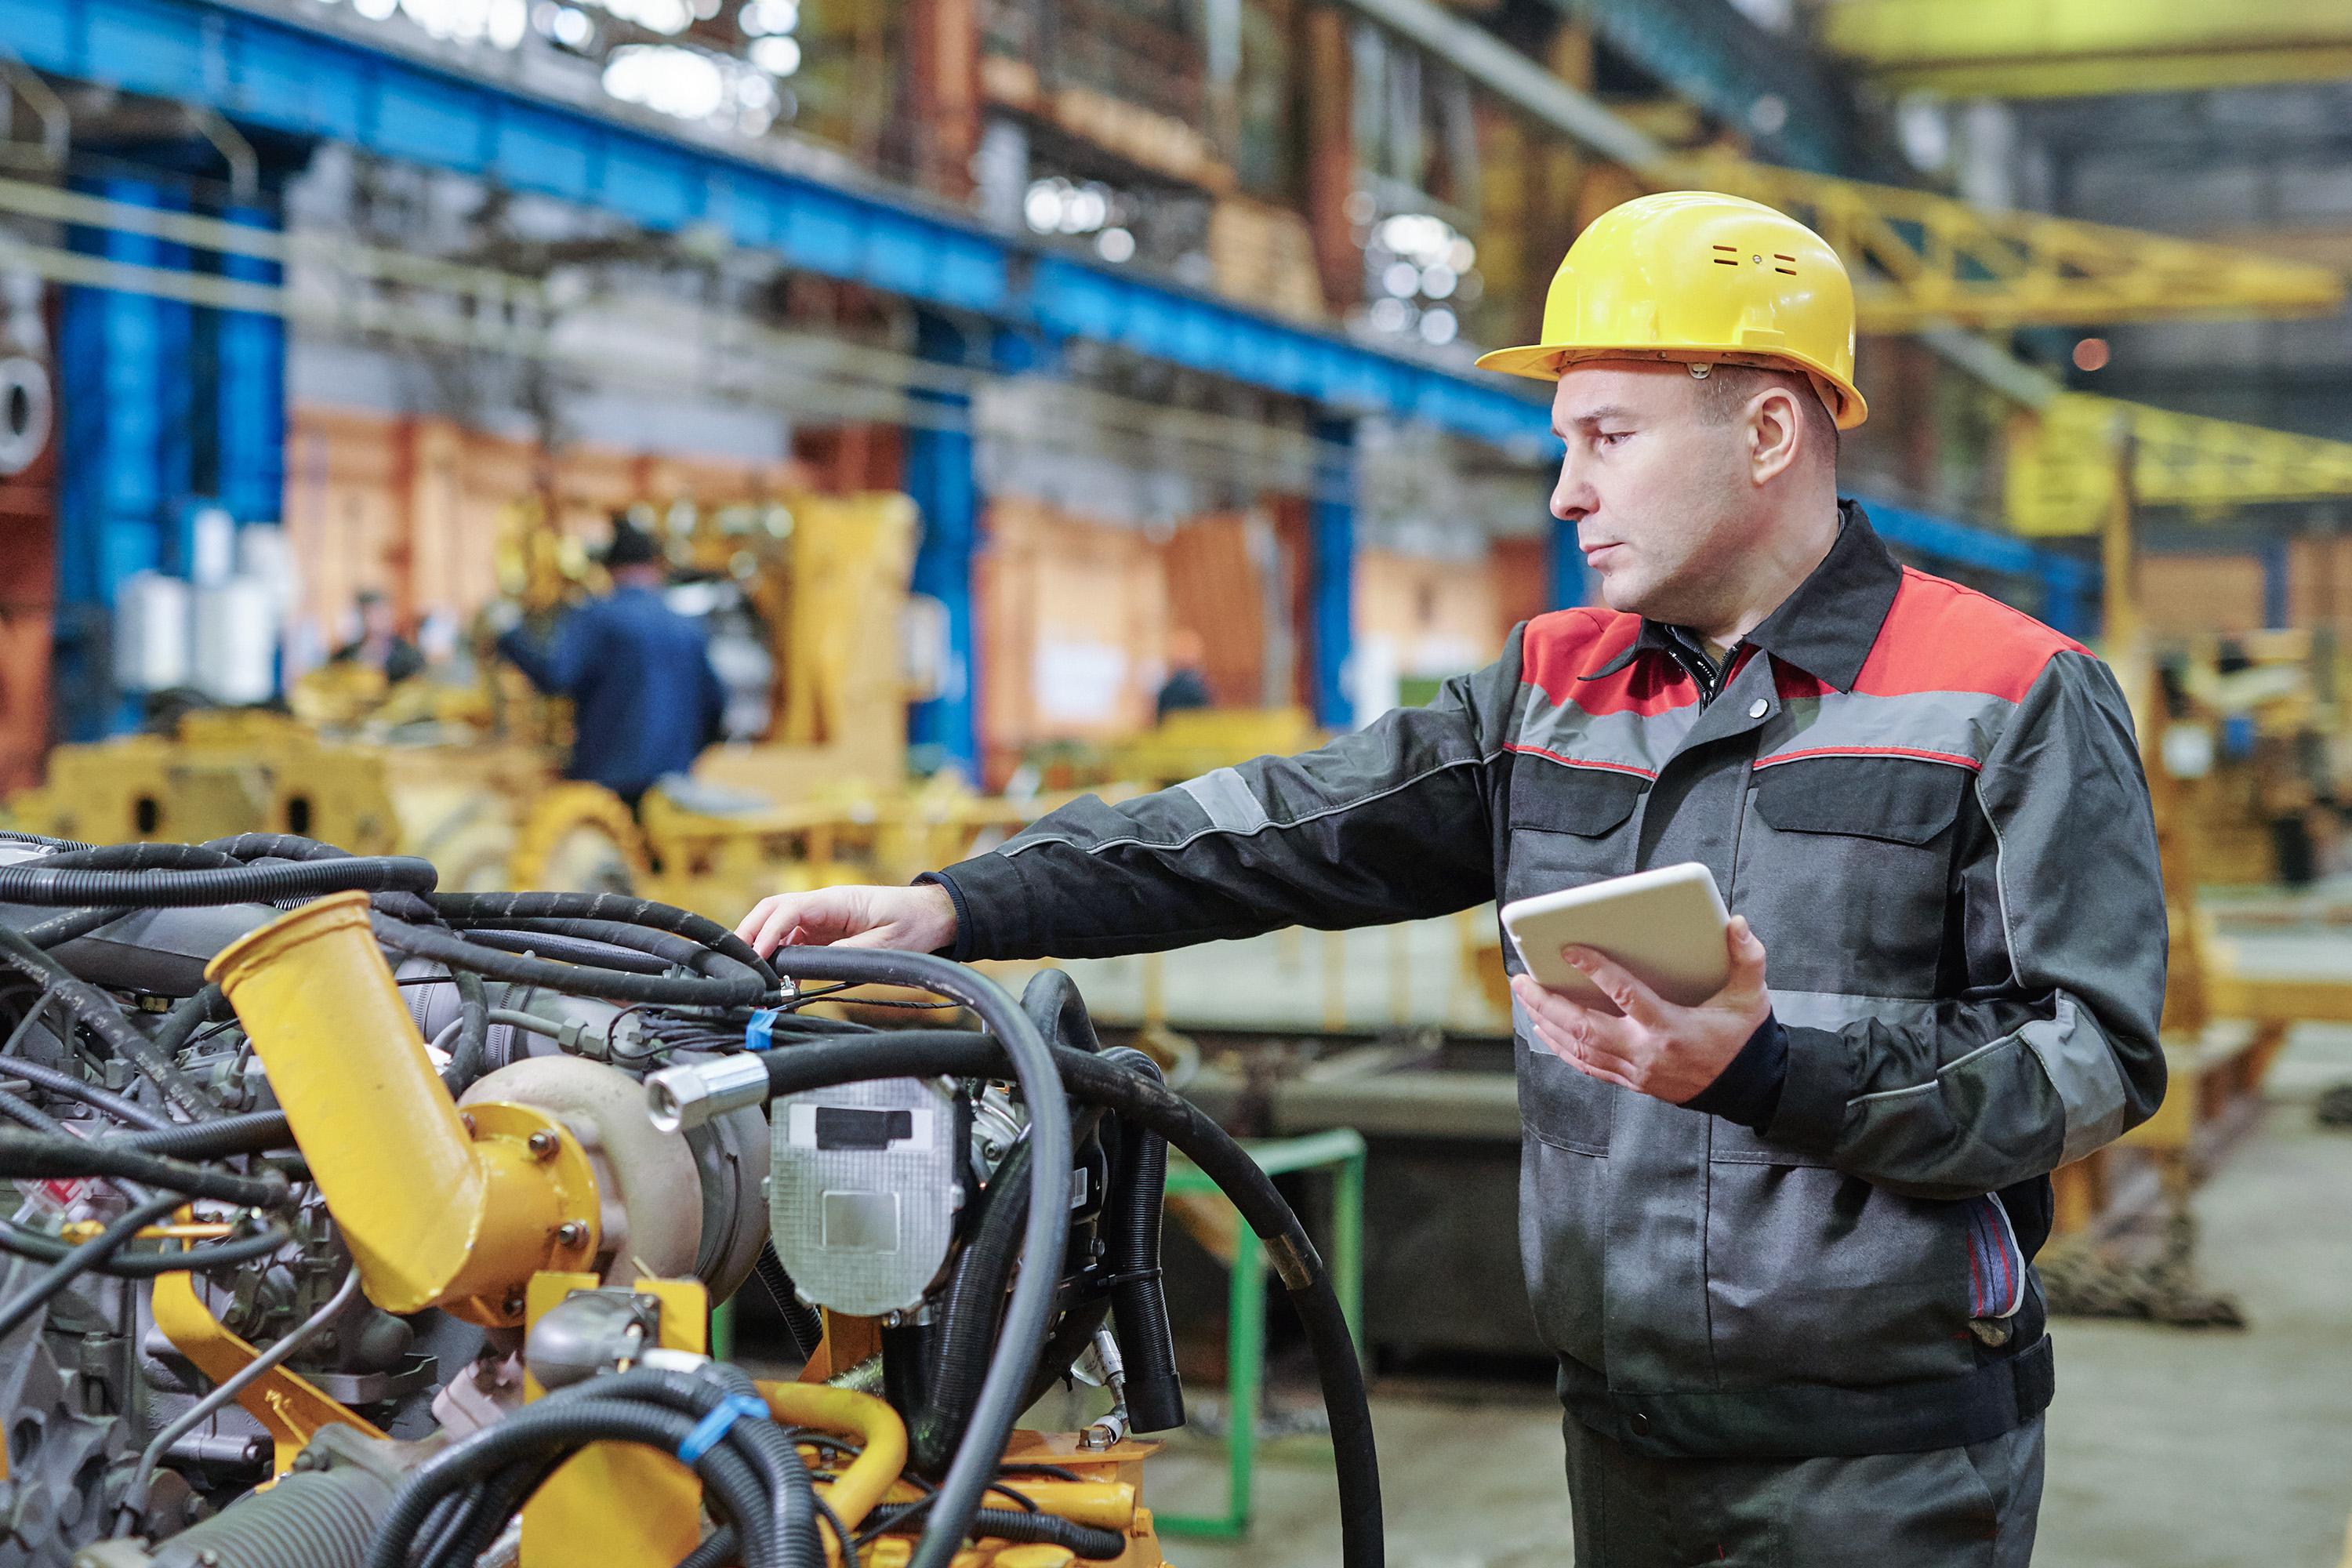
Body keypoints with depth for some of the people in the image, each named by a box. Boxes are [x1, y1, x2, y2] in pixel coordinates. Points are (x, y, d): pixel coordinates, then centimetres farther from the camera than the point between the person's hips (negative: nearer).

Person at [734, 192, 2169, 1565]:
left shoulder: (2011, 700, -7)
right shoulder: (1559, 687, 9)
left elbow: (2095, 1061, -13)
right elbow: (1287, 832, 4)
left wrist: (1768, 1069, -24)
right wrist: (961, 907, -5)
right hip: (1626, 1437, 5)